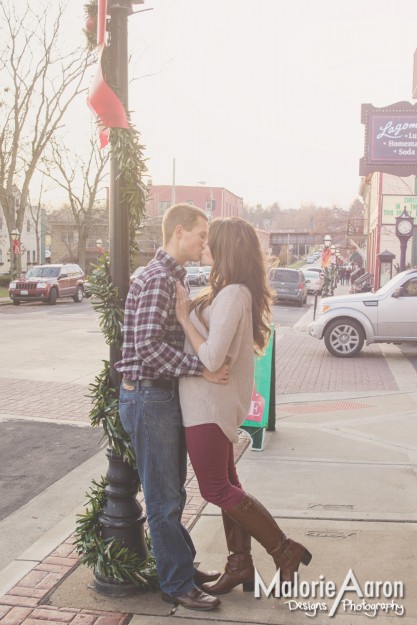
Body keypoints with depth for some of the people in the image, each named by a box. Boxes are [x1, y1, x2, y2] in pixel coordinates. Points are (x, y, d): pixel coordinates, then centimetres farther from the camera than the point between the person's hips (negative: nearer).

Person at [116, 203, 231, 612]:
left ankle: (182, 565, 35)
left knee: (173, 490, 20)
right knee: (164, 498, 2)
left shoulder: (175, 277, 14)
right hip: (148, 397, -10)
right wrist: (202, 369, -24)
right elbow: (148, 345, -27)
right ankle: (177, 584, 15)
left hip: (167, 395, 10)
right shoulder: (157, 279, -19)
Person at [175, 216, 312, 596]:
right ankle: (240, 565, 27)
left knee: (216, 488, 1)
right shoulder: (230, 292, 9)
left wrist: (184, 316, -19)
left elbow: (212, 358, -27)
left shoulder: (232, 295, -22)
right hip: (213, 402, 10)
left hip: (209, 404, -10)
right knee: (225, 483, 16)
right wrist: (190, 308, 4)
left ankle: (285, 551, 10)